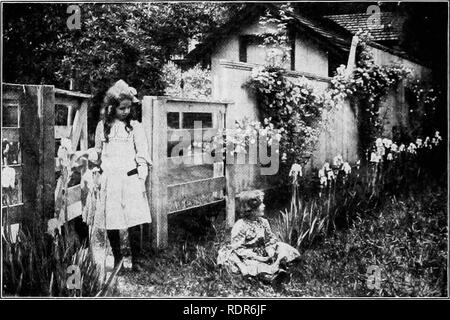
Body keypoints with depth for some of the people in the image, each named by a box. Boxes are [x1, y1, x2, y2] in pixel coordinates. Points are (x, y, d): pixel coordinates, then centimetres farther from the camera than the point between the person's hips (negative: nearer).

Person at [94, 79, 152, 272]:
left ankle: (136, 261, 3)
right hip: (109, 179, 2)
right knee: (110, 222, 4)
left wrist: (141, 176, -7)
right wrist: (99, 174, 16)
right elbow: (98, 152, 18)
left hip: (130, 178, -2)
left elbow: (142, 154, 1)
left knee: (134, 223, -6)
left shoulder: (134, 127, 2)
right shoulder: (102, 126, 9)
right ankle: (116, 256, 21)